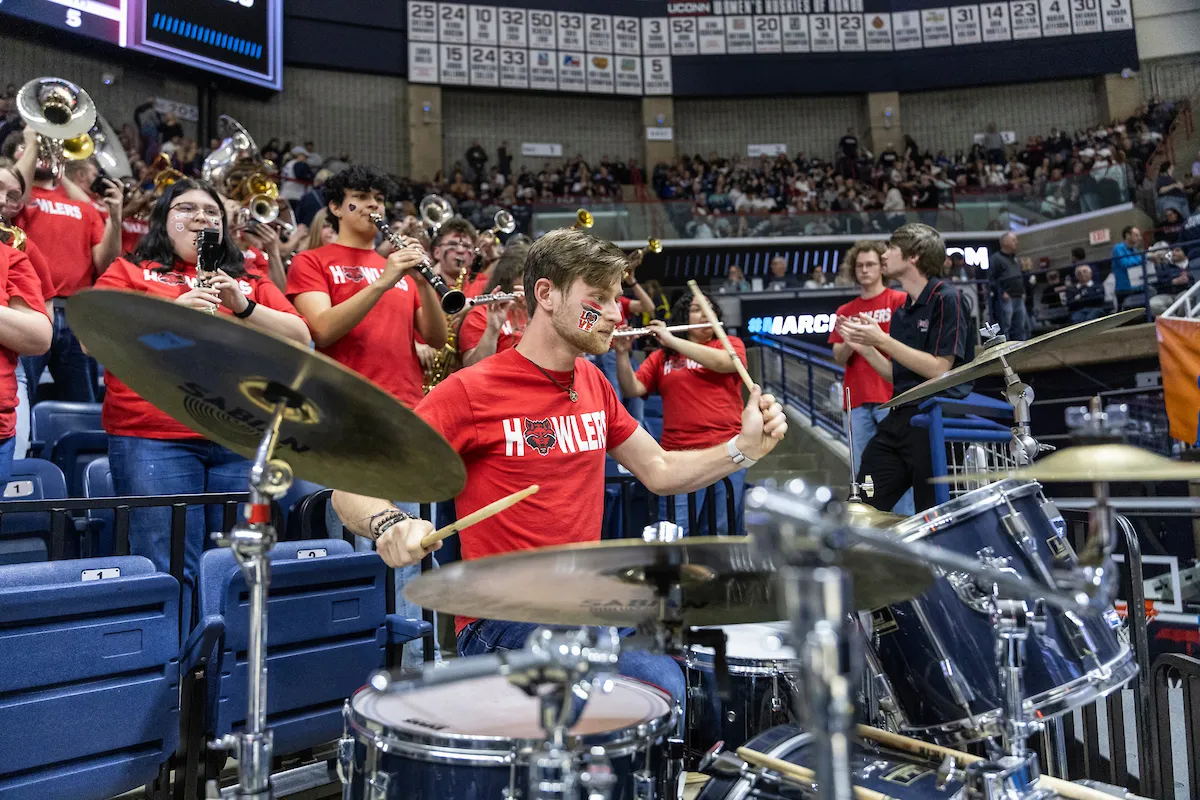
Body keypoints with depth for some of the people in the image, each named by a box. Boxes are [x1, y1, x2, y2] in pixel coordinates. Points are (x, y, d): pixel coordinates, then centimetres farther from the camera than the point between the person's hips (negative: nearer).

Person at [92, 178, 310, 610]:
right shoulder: (130, 272, 13)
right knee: (169, 573, -4)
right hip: (155, 438, -2)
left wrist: (244, 307, -4)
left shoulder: (250, 281, 20)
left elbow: (301, 339, 10)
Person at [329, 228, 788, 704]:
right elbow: (353, 489, -14)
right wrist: (390, 525, -36)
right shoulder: (470, 391, -13)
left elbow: (660, 471, 17)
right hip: (502, 617, -7)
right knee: (664, 686, -26)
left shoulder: (593, 384, 10)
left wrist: (743, 449, 1)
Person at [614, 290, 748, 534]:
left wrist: (671, 340, -11)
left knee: (722, 532, 5)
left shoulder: (730, 344, 9)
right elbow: (632, 390, 2)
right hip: (678, 455, 0)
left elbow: (723, 362, -14)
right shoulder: (661, 356, 11)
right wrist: (622, 353, -13)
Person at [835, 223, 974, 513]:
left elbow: (939, 369, -17)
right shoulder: (902, 311, 16)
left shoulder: (946, 298, -9)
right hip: (899, 418, 8)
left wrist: (882, 340, -17)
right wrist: (861, 345, 7)